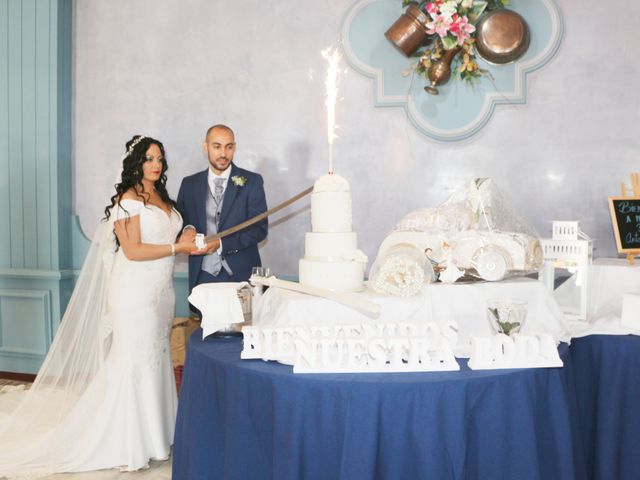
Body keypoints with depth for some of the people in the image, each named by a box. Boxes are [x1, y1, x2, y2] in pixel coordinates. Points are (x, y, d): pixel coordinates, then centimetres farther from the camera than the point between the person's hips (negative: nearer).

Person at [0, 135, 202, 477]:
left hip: (160, 291, 8)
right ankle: (127, 445, 9)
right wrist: (177, 247, -16)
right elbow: (132, 250, -17)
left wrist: (191, 243, 3)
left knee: (155, 357, 11)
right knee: (132, 361, -2)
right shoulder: (128, 199, -11)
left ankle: (151, 433, 23)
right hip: (135, 291, -8)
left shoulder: (163, 198, 13)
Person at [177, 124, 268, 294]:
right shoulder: (189, 184, 9)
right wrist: (187, 230, -11)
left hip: (241, 275, -2)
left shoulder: (251, 181, 0)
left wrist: (221, 244, -17)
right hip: (202, 277, 2)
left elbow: (260, 229, -6)